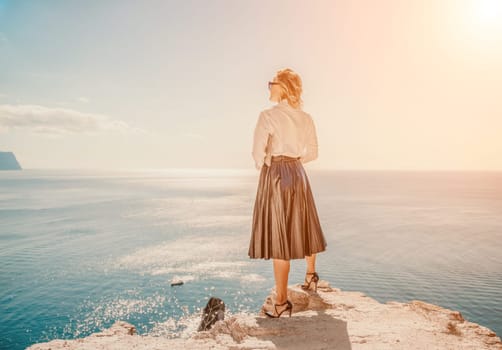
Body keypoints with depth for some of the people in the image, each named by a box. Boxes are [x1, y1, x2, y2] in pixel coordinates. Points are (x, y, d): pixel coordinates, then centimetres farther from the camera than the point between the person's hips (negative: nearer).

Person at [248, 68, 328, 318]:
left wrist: (264, 166, 6)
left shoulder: (268, 115, -11)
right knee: (302, 226, 22)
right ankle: (311, 274, 42)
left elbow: (258, 153, -13)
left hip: (275, 175, -6)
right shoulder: (306, 118, 7)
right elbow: (312, 153, 11)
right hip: (298, 175, 6)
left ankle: (282, 300, 4)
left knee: (278, 234, -2)